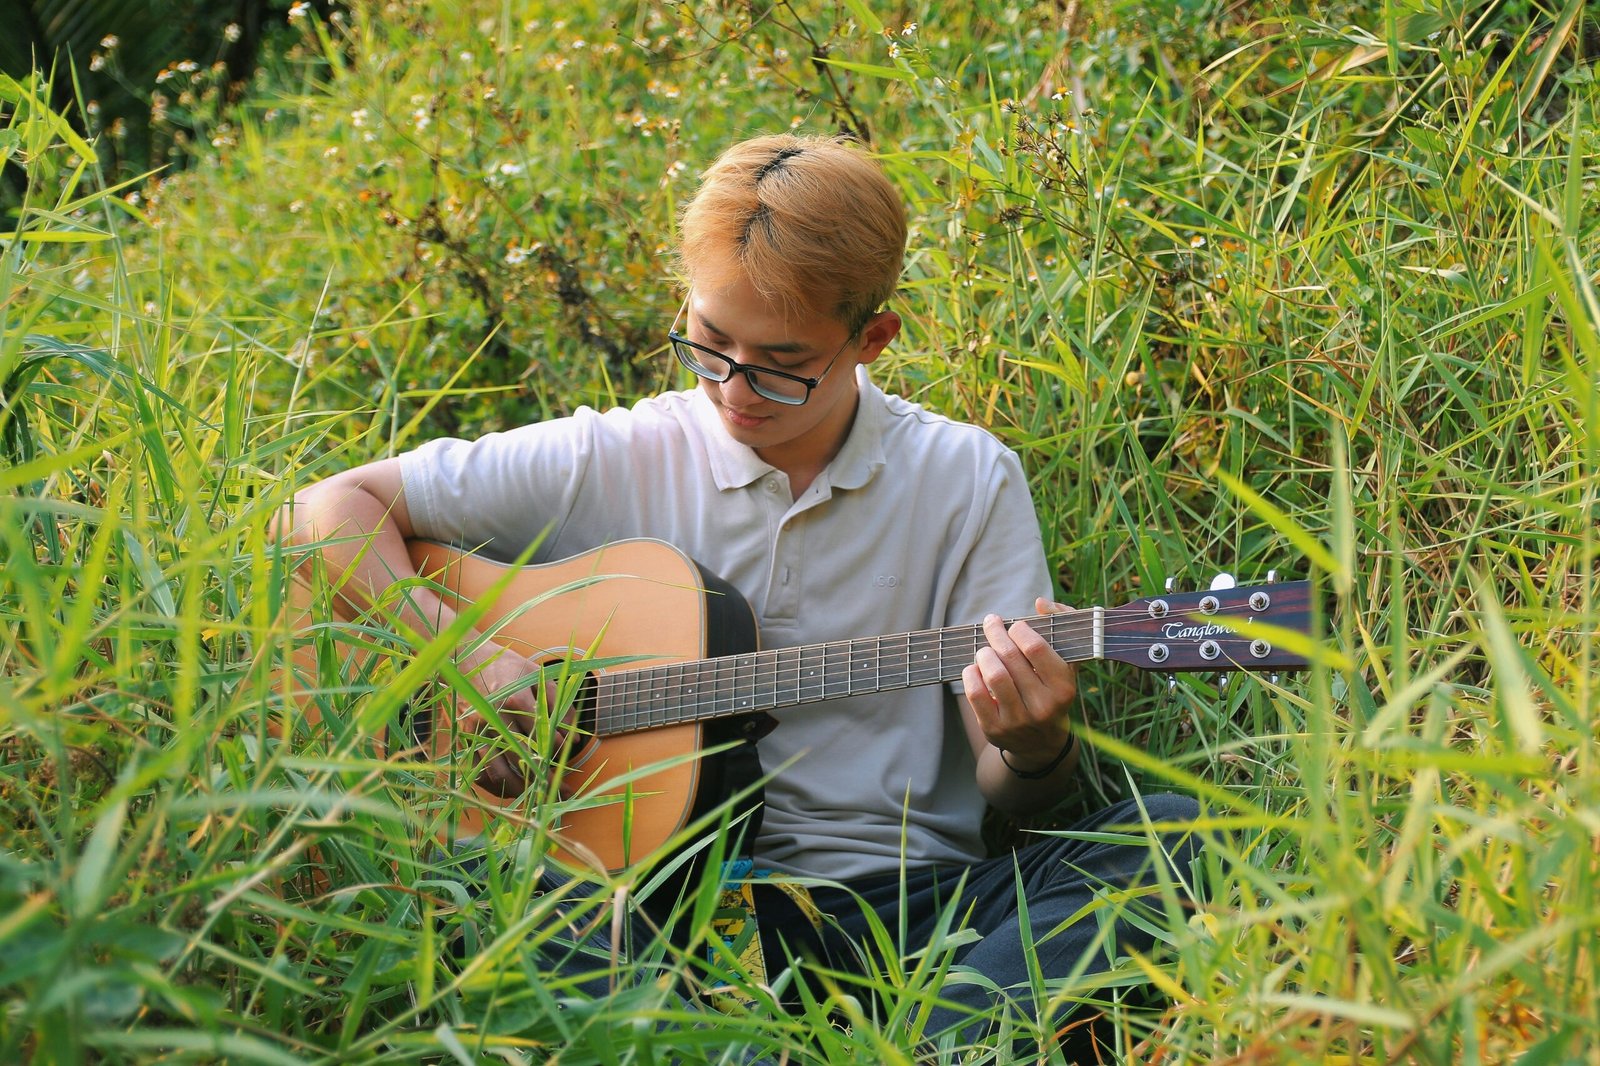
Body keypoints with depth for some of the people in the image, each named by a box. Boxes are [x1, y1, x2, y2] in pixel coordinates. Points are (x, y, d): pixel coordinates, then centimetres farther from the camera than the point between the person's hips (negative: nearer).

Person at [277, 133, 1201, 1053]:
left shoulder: (967, 482, 5)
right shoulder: (607, 463, 5)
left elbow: (1012, 794, 5)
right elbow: (332, 508, 6)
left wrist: (1035, 750, -20)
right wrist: (468, 660, -9)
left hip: (903, 896, 2)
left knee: (1170, 833, -28)